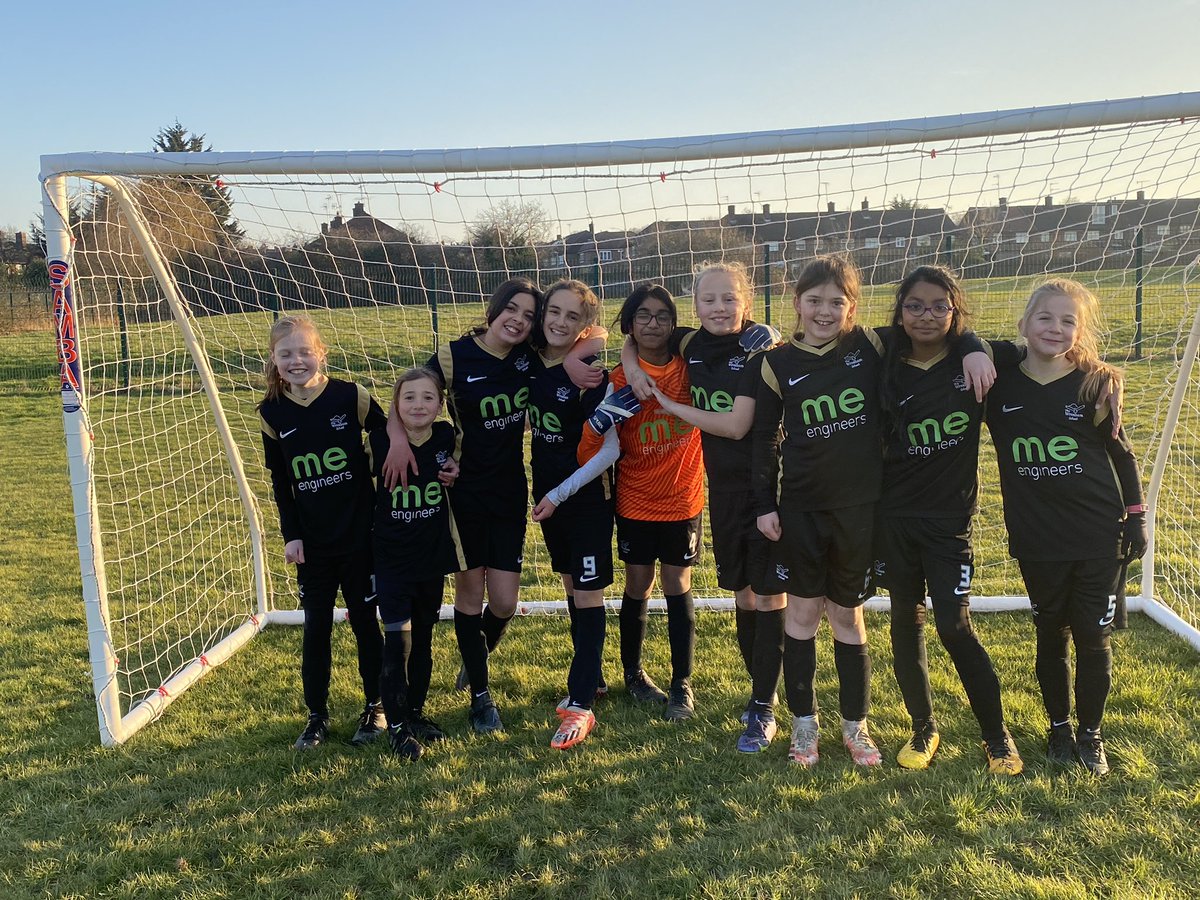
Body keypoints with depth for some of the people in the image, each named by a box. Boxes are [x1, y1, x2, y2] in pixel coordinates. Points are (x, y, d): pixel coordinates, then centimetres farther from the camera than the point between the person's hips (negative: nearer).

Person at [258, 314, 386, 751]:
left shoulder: (352, 397, -11)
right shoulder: (272, 413, -2)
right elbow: (280, 482, 4)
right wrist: (290, 534, 0)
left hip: (358, 534, -2)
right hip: (311, 542, 2)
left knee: (364, 620, 10)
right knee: (316, 627, 8)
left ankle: (375, 707, 27)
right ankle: (317, 717, 23)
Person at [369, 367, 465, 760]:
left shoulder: (446, 437, -7)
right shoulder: (380, 441, -12)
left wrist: (456, 474, -5)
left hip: (433, 556, 3)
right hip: (391, 558, -3)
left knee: (423, 639, 14)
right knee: (398, 639, -7)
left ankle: (415, 712, 32)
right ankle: (397, 726, 9)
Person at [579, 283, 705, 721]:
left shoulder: (690, 368, -8)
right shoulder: (618, 381, -10)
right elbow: (590, 454, -13)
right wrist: (600, 423, -35)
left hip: (682, 499, 0)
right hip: (635, 503, 0)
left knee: (677, 587, 6)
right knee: (638, 588, 11)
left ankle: (682, 685, 20)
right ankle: (633, 673, 33)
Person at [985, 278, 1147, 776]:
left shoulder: (1095, 383, -4)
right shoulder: (1000, 384, -4)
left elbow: (1121, 452, 5)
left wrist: (1135, 516, 5)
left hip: (1099, 536, 0)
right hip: (1036, 539, 1)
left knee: (1093, 637, 7)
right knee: (1051, 635, 14)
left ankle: (1090, 733, 27)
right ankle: (1059, 726, 33)